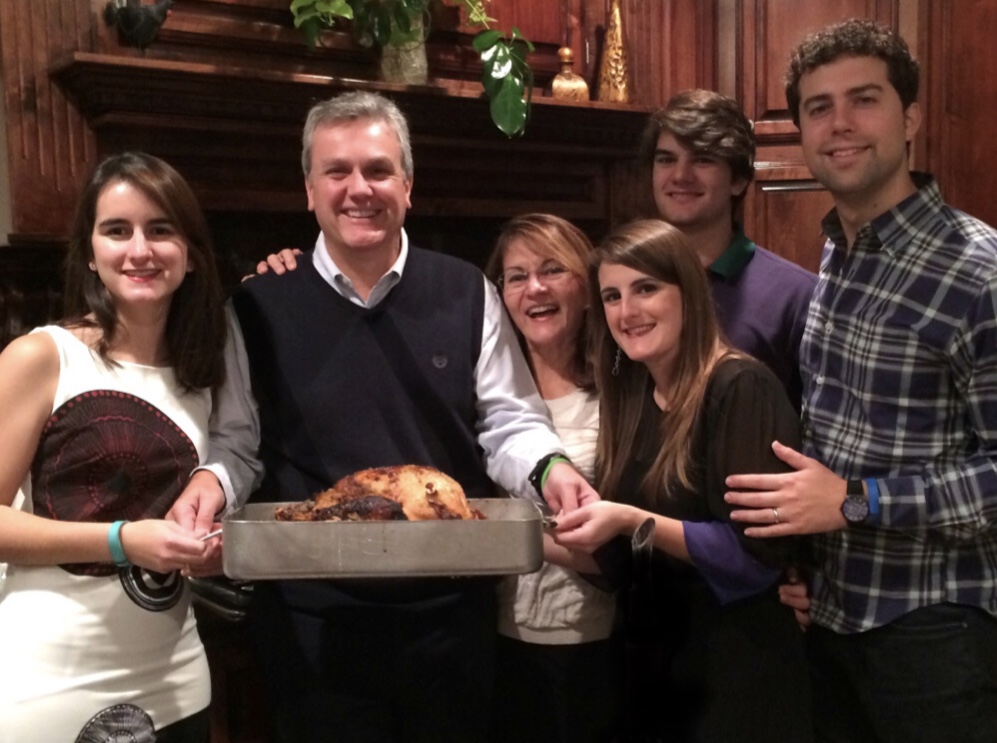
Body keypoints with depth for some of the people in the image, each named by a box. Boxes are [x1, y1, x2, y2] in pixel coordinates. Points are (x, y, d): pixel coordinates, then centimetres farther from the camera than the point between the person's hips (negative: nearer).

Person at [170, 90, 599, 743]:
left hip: (453, 611, 2)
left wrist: (549, 469, -16)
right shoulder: (260, 309, 0)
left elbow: (509, 424, 4)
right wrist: (211, 481, -16)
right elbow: (237, 442, 5)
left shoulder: (466, 294, 2)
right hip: (312, 618, -1)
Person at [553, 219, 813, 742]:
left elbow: (760, 553, -21)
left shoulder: (740, 388, -16)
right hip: (654, 666, 7)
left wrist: (634, 522, -26)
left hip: (735, 675, -7)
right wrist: (581, 532, -7)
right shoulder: (630, 396, 6)